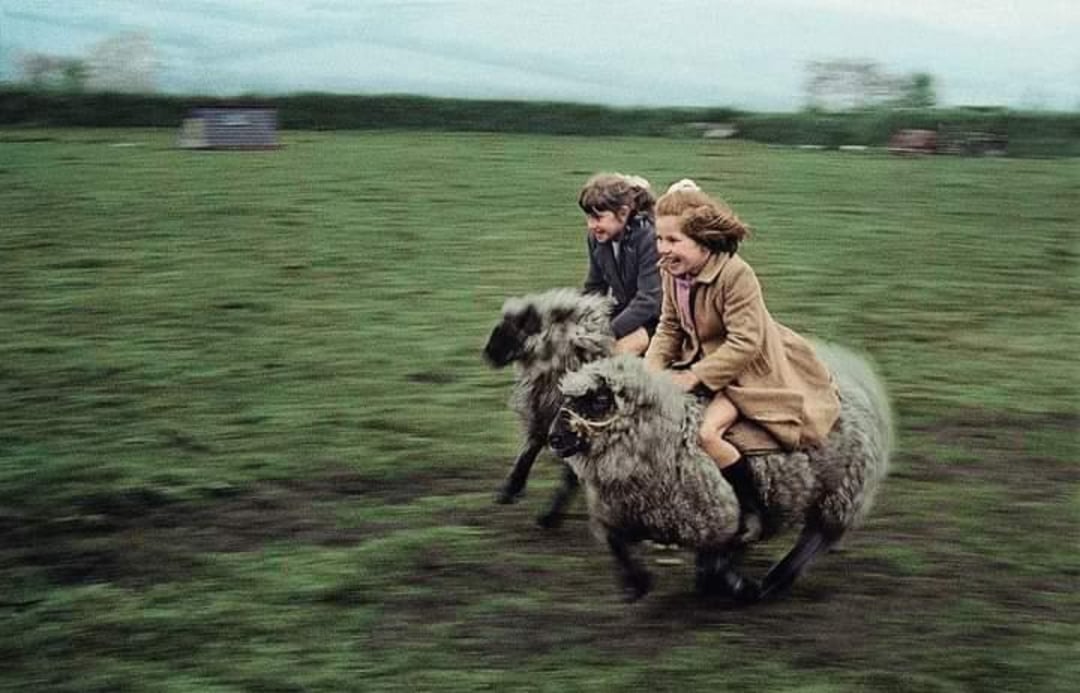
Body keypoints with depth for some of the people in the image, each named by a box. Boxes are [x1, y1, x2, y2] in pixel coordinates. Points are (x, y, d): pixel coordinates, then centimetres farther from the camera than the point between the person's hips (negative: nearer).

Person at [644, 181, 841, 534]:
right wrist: (652, 369, -11)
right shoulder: (672, 271, -4)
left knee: (707, 432, -26)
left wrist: (695, 377, -26)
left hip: (746, 370, -8)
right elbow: (669, 327, 6)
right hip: (700, 360, 8)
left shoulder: (736, 275, -27)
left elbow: (745, 342, -27)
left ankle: (753, 509, -7)